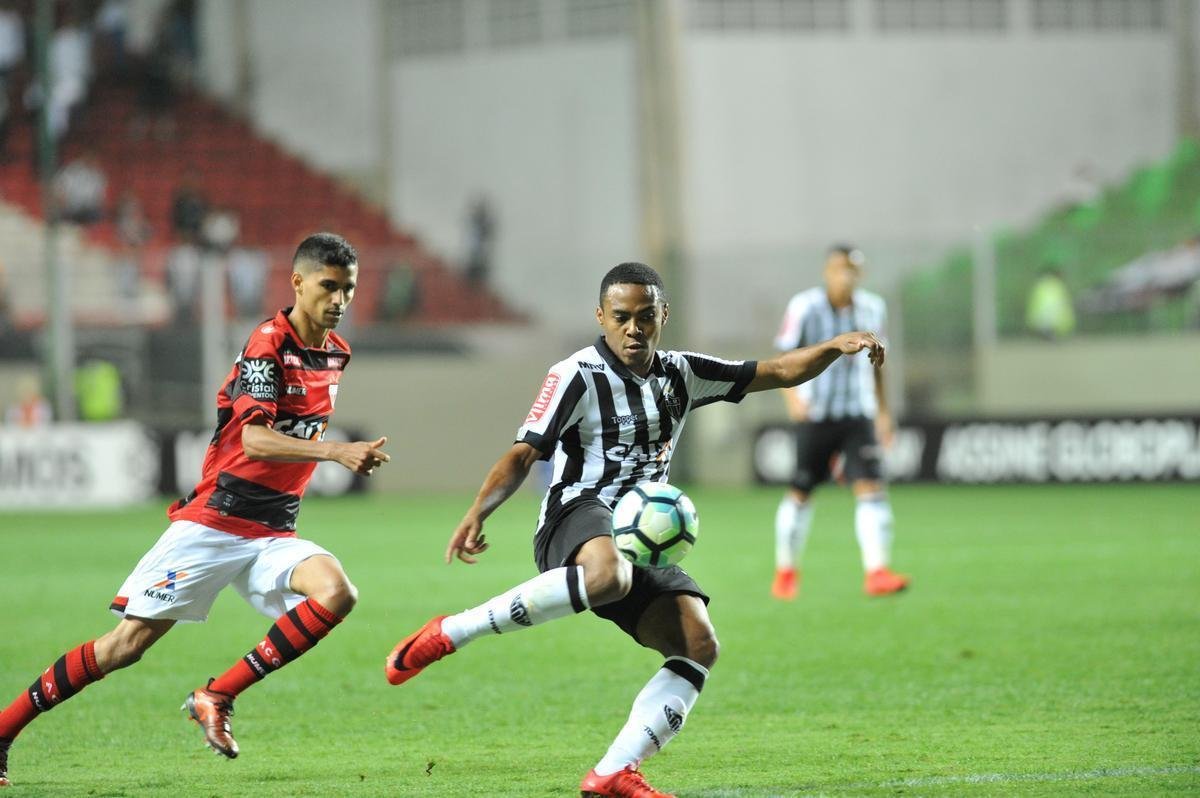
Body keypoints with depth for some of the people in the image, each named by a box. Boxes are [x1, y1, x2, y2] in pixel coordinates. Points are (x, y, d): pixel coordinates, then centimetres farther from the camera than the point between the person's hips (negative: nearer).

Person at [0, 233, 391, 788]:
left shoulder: (334, 355, 10)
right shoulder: (268, 343, -13)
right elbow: (253, 438, -28)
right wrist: (334, 451, -37)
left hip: (272, 534, 6)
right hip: (212, 524, -6)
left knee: (336, 593, -24)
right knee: (127, 643, -8)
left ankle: (216, 699, -14)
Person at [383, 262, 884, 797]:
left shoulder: (681, 374, 15)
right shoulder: (577, 376, -4)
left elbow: (779, 372, 20)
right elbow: (524, 454, -10)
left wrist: (836, 347, 3)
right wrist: (478, 511, -26)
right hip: (578, 518, -7)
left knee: (698, 645, -15)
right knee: (607, 575, -43)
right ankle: (448, 633, -31)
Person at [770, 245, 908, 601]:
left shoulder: (873, 309, 5)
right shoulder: (805, 307, -8)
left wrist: (883, 411, 18)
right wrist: (792, 395, -21)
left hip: (858, 415, 2)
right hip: (815, 415, -2)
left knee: (871, 487, -14)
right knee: (800, 492, 6)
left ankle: (877, 571, -20)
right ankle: (786, 570, 25)